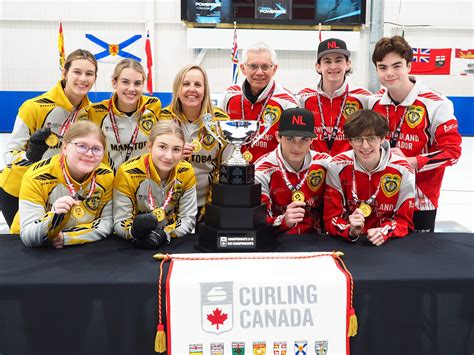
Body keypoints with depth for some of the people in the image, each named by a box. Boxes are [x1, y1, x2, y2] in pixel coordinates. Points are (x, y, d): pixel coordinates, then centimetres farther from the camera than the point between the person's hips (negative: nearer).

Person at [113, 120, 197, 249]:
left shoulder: (186, 172, -7)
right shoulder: (127, 173, -14)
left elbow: (188, 219, -3)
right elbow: (119, 223, -10)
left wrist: (164, 234, -20)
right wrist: (134, 231, -31)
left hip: (173, 244, 2)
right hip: (134, 248, -1)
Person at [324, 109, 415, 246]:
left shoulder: (402, 170, -7)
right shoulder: (337, 167, -7)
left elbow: (404, 220, -1)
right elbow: (331, 218, -5)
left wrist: (384, 232, -21)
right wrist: (351, 231, -25)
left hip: (388, 244, 1)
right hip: (347, 243, -1)